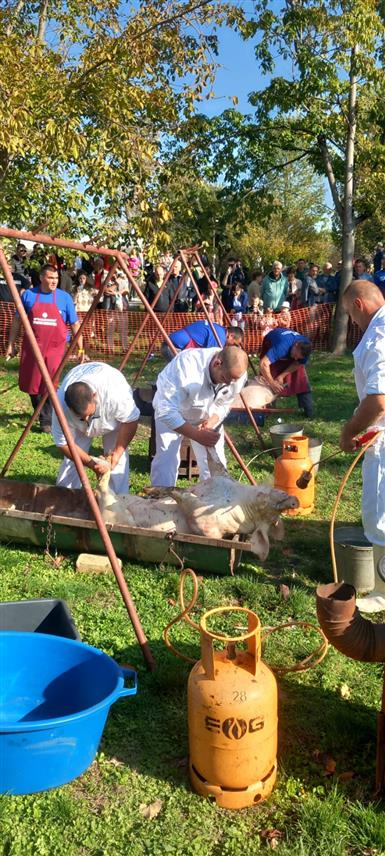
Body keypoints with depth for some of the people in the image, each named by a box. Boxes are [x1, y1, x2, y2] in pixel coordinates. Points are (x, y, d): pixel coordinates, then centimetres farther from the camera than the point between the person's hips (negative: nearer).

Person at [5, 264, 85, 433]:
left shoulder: (64, 297, 1)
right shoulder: (28, 295, 3)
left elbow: (75, 324, 4)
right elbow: (17, 321, 9)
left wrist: (80, 349, 1)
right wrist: (11, 345, 7)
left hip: (55, 347, -2)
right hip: (31, 347, 2)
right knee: (30, 384, 9)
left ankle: (47, 421, 5)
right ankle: (40, 412, 32)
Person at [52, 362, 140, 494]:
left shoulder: (115, 394, -46)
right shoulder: (61, 407, -39)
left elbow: (131, 420, -28)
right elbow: (64, 444, -26)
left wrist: (118, 452, -28)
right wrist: (91, 463, -34)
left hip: (113, 417, -1)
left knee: (118, 459, -12)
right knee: (72, 457, -5)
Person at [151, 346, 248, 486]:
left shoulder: (238, 375, -26)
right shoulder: (186, 365, -42)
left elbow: (223, 405, -8)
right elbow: (166, 411, -43)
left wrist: (211, 423, -27)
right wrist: (197, 435, -50)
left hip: (207, 416, 4)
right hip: (170, 413, -4)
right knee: (166, 461, -8)